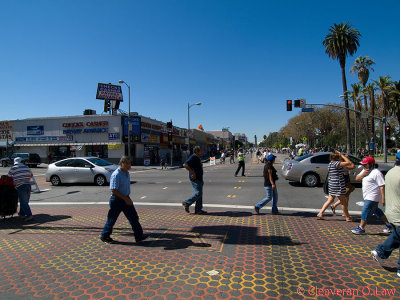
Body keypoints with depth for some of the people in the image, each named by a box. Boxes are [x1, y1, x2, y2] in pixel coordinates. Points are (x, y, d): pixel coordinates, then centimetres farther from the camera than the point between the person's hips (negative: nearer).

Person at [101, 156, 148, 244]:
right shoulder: (116, 175, -21)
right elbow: (114, 190, -24)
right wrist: (125, 198, -24)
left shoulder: (127, 173, 6)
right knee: (112, 219, 8)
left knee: (133, 217, 5)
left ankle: (139, 236, 11)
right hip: (117, 200, -8)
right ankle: (104, 236, 28)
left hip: (126, 198, 8)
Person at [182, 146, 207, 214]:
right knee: (198, 193, -9)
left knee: (200, 194, 9)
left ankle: (198, 210, 14)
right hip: (195, 179, -10)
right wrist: (192, 172, -25)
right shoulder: (193, 157, -15)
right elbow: (185, 165, -27)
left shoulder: (197, 158, 16)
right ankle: (186, 203, 6)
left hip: (199, 179, 10)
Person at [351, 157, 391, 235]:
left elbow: (382, 186, -19)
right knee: (376, 211, 21)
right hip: (367, 197, 10)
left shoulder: (376, 173, -17)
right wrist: (363, 174, -9)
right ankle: (388, 224, 36)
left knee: (365, 212, -7)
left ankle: (361, 228, 2)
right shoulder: (365, 171, 11)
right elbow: (357, 178, 10)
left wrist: (383, 198, -22)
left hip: (372, 198, -10)